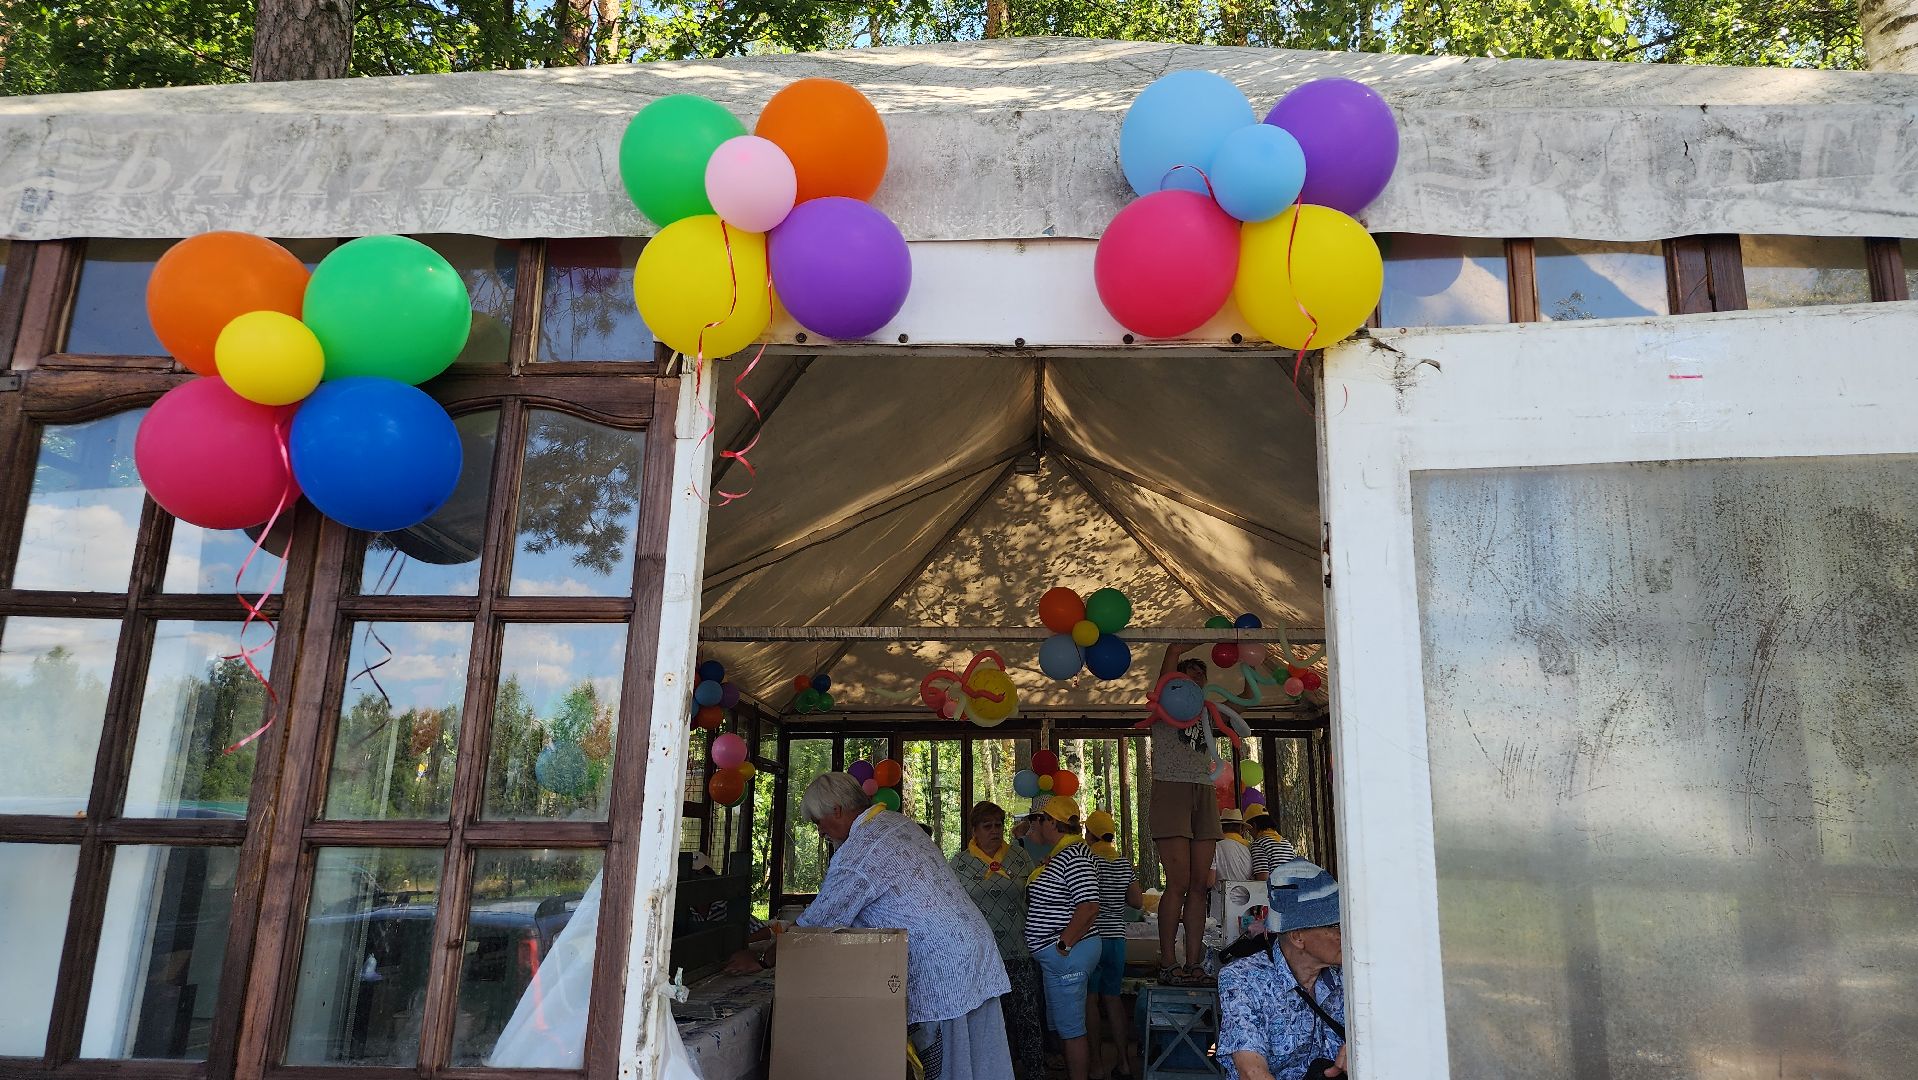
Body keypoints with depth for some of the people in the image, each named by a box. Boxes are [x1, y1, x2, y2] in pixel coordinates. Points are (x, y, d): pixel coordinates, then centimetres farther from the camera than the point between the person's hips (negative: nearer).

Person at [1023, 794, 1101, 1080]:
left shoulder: (1074, 856, -19)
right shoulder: (1058, 854, 14)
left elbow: (1089, 907, -26)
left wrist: (1064, 945, -22)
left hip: (1068, 955, -11)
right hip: (1057, 958, 11)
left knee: (1071, 1029, -3)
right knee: (1063, 1026, 18)